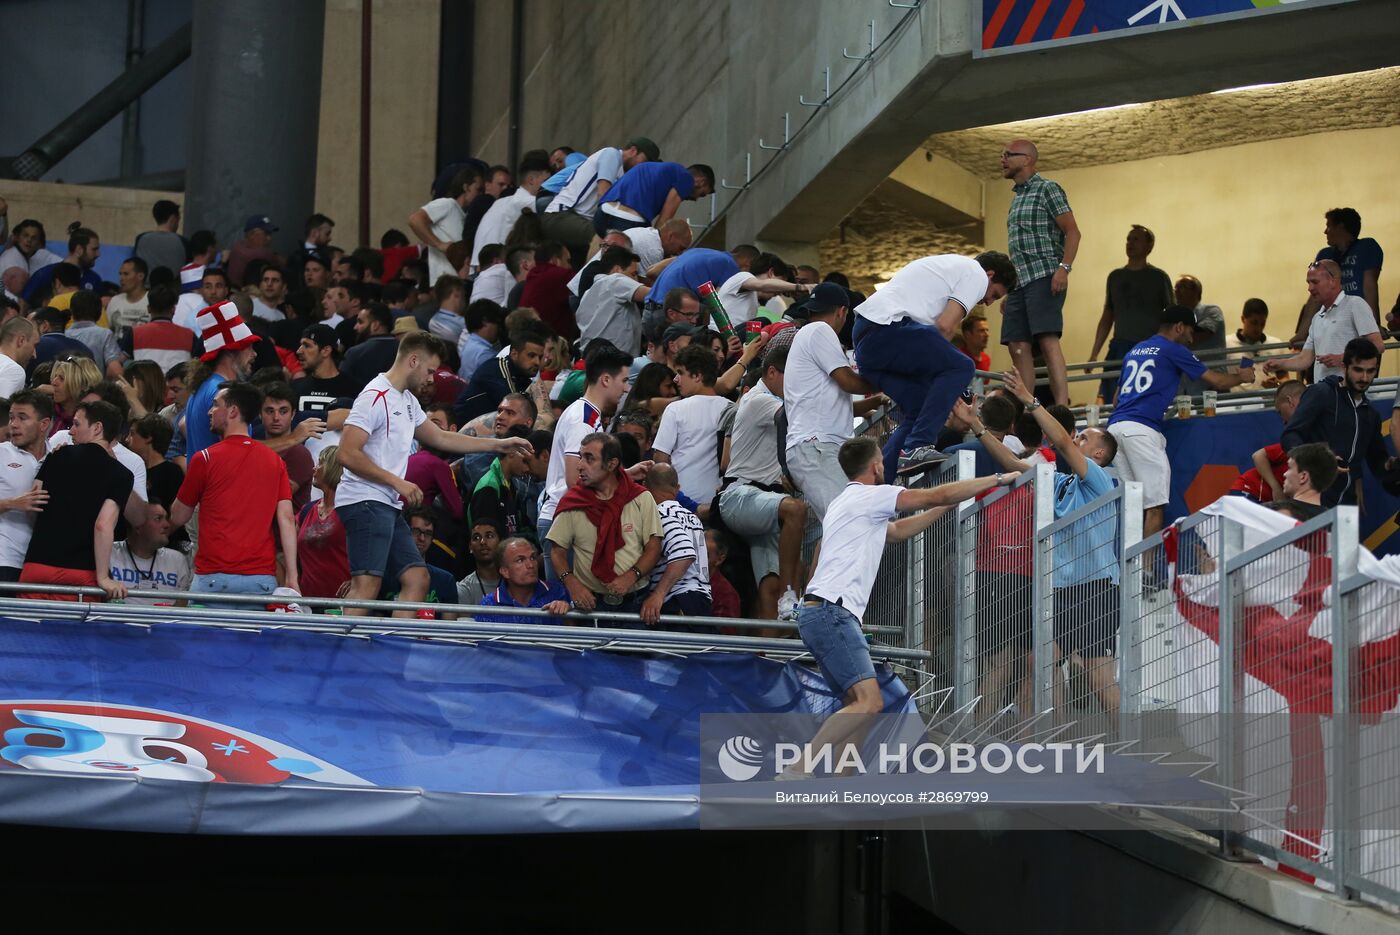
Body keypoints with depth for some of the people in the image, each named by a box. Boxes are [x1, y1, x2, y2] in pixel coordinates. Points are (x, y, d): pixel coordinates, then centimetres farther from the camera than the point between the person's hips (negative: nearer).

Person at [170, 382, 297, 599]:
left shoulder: (204, 459, -1)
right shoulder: (275, 460, 9)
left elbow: (178, 518, 9)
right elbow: (286, 518, 2)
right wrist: (291, 576, 1)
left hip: (214, 576, -4)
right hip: (263, 578, 4)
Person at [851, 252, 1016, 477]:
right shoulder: (977, 275, 5)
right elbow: (945, 326, -8)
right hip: (887, 328, -10)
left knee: (919, 409, 13)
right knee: (960, 367, -10)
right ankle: (917, 447, -19)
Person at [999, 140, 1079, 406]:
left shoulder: (1047, 189, 0)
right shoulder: (1017, 197, 24)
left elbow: (1072, 231, -8)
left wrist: (1064, 268, -22)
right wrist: (1008, 291, 23)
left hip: (1044, 277, -8)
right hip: (1019, 281, 8)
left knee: (1047, 340, -20)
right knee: (1018, 346, -1)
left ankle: (1062, 406, -27)